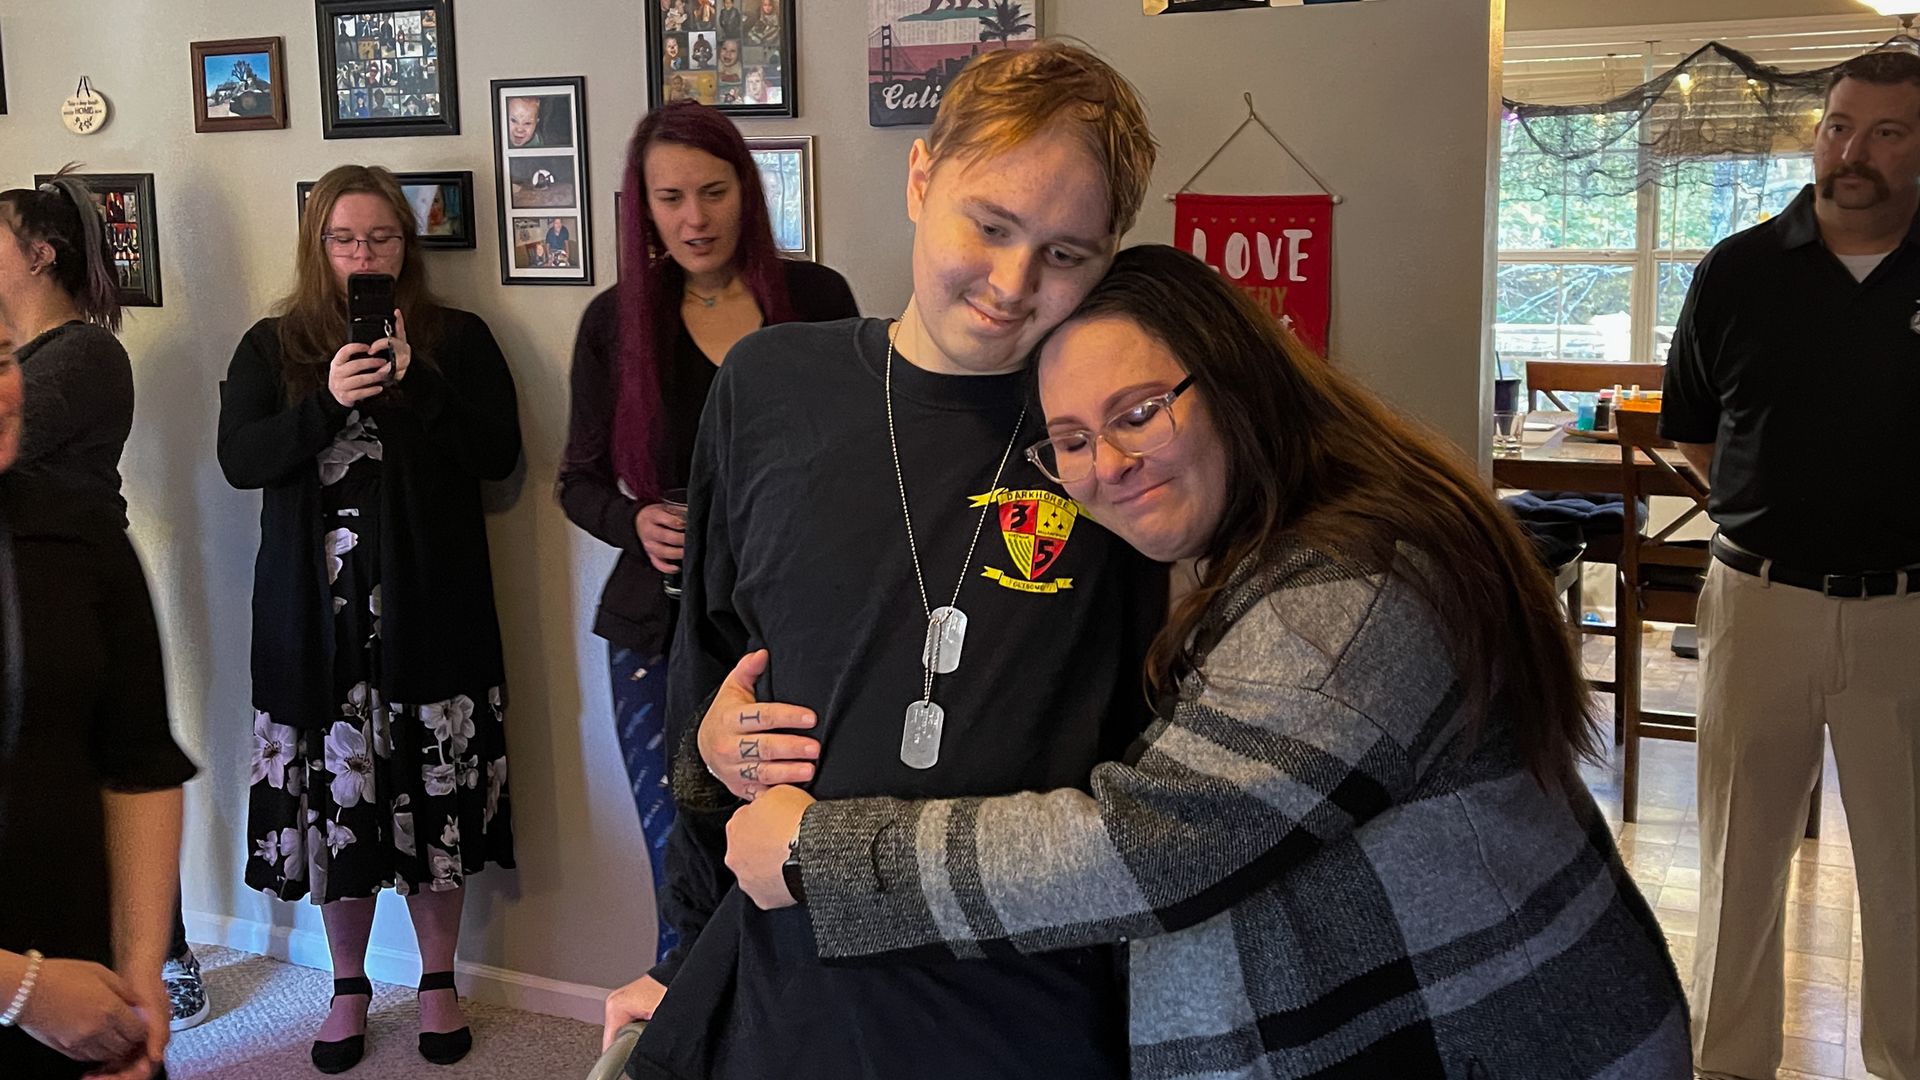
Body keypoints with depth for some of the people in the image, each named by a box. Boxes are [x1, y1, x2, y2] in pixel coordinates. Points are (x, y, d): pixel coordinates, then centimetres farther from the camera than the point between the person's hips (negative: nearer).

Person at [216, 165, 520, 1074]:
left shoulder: (458, 340, 6)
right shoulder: (270, 348, 9)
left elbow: (500, 452, -3)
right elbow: (240, 460, -4)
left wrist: (412, 383, -13)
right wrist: (330, 402, -18)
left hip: (430, 611, -1)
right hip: (319, 614, 1)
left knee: (434, 795, 2)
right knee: (333, 796, 3)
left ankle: (438, 979, 19)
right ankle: (348, 985, 22)